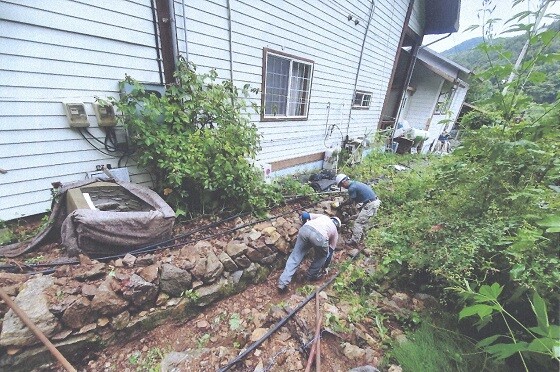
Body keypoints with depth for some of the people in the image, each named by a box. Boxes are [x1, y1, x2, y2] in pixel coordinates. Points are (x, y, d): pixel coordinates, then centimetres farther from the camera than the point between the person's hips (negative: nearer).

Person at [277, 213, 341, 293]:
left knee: (295, 256, 15)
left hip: (305, 229, 2)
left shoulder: (323, 216, 39)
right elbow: (330, 251, 41)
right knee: (322, 256, 30)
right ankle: (311, 276, 41)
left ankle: (283, 283, 14)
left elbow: (304, 215, 23)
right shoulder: (335, 232, 35)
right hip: (319, 236, -2)